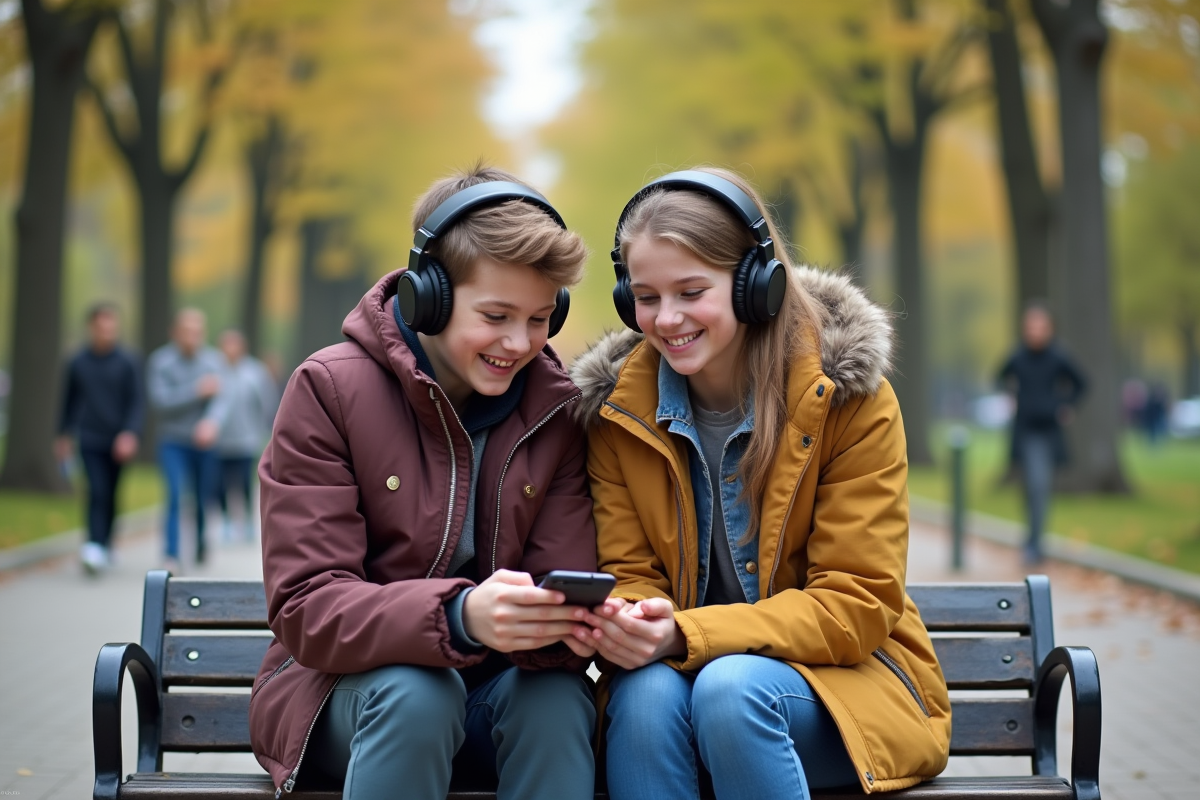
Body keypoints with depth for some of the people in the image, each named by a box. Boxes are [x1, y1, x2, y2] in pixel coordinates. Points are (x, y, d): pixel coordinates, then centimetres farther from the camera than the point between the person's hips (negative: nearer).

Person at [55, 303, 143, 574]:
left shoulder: (127, 362, -4)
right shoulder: (78, 362, 1)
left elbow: (135, 401, -5)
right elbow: (71, 399, 14)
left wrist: (130, 433, -18)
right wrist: (64, 434, 19)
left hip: (118, 440, 0)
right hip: (90, 438, 0)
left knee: (111, 495, 11)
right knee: (97, 491, -15)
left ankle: (106, 544, 28)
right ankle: (94, 546, -21)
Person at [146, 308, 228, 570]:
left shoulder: (212, 359, -2)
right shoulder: (160, 360, -7)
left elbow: (220, 398, -12)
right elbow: (160, 401, -14)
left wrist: (212, 421, -33)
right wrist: (198, 390, -19)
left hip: (203, 442, 2)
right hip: (172, 442, -2)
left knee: (203, 499, 9)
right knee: (176, 494, -16)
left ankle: (201, 544, 36)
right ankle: (171, 556, -14)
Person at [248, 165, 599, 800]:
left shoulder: (557, 410, -1)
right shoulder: (330, 389, -11)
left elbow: (562, 591, -5)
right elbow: (306, 611, -19)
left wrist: (565, 624, -33)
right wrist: (460, 617, -38)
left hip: (494, 688, 2)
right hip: (344, 693, -2)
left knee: (558, 694, -29)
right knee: (415, 690, -33)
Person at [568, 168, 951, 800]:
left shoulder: (851, 399, -10)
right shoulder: (617, 409, 0)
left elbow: (856, 606, -13)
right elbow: (630, 575, 1)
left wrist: (687, 633, -27)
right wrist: (626, 623, -27)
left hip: (846, 674, -2)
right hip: (675, 668, 2)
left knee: (731, 689, -34)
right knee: (646, 694, -33)